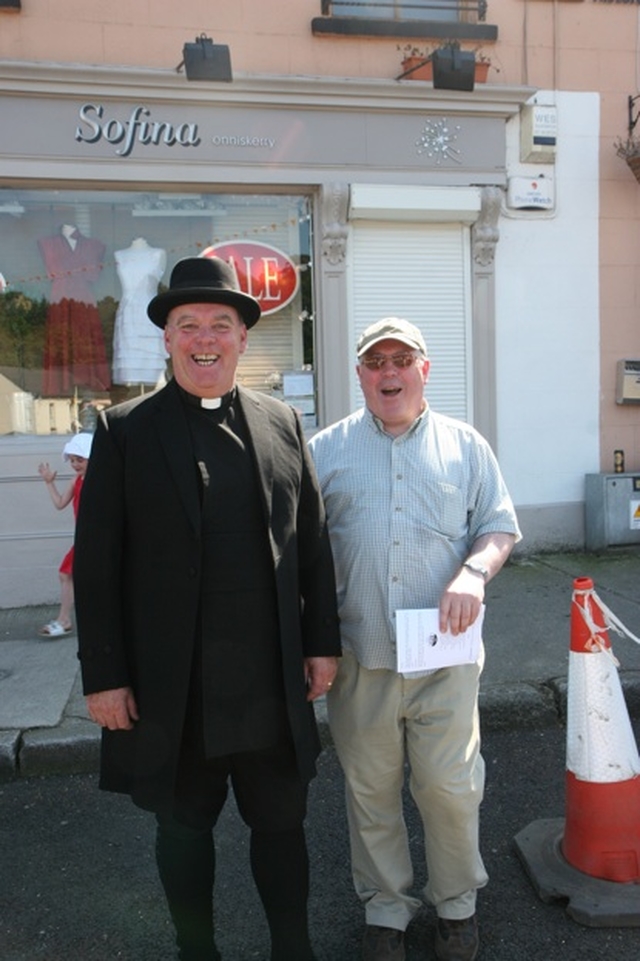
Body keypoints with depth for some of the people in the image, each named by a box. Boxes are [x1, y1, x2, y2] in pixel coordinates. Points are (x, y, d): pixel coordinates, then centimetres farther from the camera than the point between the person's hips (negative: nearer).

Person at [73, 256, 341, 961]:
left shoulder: (282, 423, 4)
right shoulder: (125, 431, -4)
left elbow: (312, 544, 6)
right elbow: (96, 565, -5)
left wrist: (322, 642, 5)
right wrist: (104, 676, -7)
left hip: (272, 682, 2)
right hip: (171, 685, -1)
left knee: (281, 822, 17)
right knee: (184, 828, 17)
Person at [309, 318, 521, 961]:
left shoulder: (464, 445, 7)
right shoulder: (326, 449, 6)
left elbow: (500, 527, 9)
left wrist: (473, 574, -12)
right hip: (359, 653, 1)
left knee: (451, 787, 7)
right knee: (370, 789, 12)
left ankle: (457, 902, 33)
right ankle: (385, 909, 33)